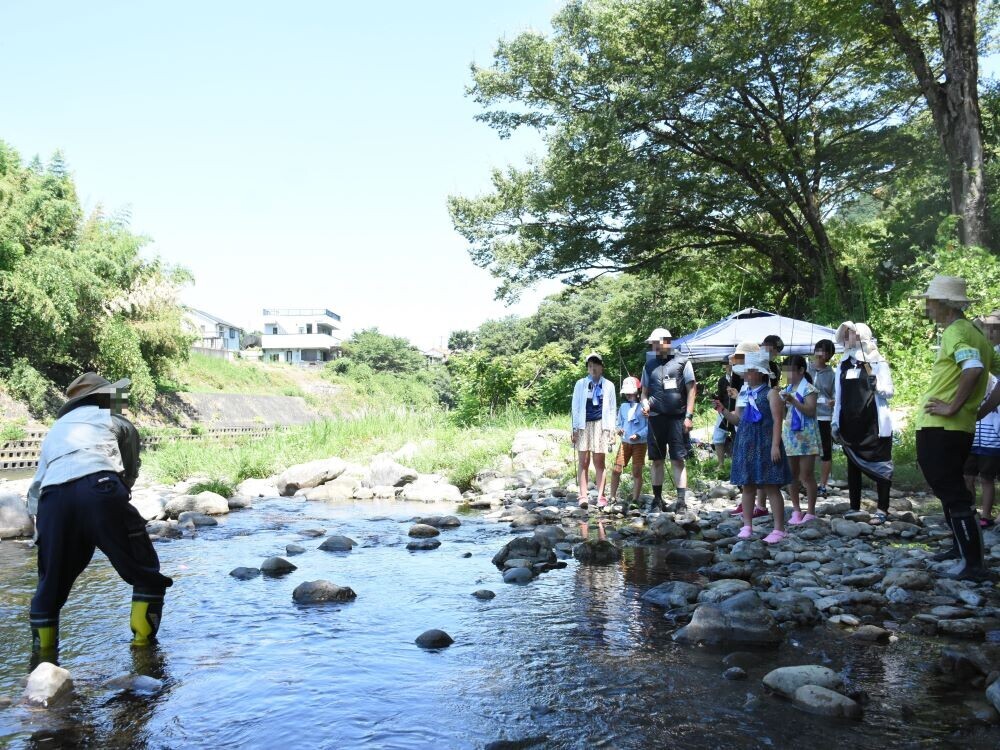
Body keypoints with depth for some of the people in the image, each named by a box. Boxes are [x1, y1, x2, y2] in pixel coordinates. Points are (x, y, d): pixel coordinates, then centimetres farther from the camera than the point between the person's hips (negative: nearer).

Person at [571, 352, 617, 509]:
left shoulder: (608, 385, 10)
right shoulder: (581, 384, 8)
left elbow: (612, 409, 12)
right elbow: (575, 407, 8)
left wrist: (611, 430, 6)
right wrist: (575, 429, 2)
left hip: (601, 426, 0)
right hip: (584, 426, 0)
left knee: (599, 462, 0)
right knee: (583, 461, -4)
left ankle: (601, 497, 2)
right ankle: (583, 496, -5)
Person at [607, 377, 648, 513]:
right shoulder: (623, 407, 9)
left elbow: (649, 426, -9)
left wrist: (638, 435, -20)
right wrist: (619, 430, -3)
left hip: (639, 443, -4)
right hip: (625, 442, 4)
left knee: (637, 472, 1)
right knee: (616, 470, 0)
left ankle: (634, 501, 8)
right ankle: (612, 498, 10)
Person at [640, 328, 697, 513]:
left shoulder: (682, 362, 2)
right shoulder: (649, 366, 13)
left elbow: (691, 390, 0)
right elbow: (644, 392, 19)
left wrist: (688, 416, -7)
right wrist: (645, 404, -3)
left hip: (677, 418, -4)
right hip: (655, 417, 4)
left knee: (678, 460, -5)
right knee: (657, 461, 8)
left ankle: (681, 500, -3)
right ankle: (657, 499, 15)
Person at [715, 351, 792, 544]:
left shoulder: (770, 394, -5)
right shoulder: (743, 395, 14)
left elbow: (777, 421, -9)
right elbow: (737, 420, 17)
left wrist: (775, 445, -16)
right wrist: (723, 411, 0)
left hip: (765, 446, -6)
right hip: (745, 446, 6)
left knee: (771, 487, -6)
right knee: (747, 486, 9)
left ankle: (779, 529, -3)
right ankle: (747, 526, 16)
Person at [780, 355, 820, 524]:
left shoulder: (808, 389, -8)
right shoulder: (787, 390, 14)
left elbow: (811, 411, -18)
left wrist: (793, 401, -26)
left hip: (805, 437, -7)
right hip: (789, 435, 7)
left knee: (807, 475, -3)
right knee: (792, 475, 9)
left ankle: (810, 512, 5)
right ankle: (796, 510, 18)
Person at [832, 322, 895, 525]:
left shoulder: (878, 362, -4)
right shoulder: (843, 365, 10)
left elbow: (890, 391, -4)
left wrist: (877, 386, -25)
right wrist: (835, 422, 10)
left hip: (874, 423, -5)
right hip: (850, 424, 5)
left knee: (879, 465, -1)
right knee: (853, 465, 10)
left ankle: (882, 510, 2)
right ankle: (854, 508, 18)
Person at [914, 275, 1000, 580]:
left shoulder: (956, 332, -14)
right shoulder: (973, 332, 16)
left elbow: (973, 369, -31)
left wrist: (952, 407, -25)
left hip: (938, 429, -10)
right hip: (959, 429, 10)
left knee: (953, 495, -6)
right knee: (952, 490, 23)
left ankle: (975, 565, -3)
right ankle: (961, 546, 37)